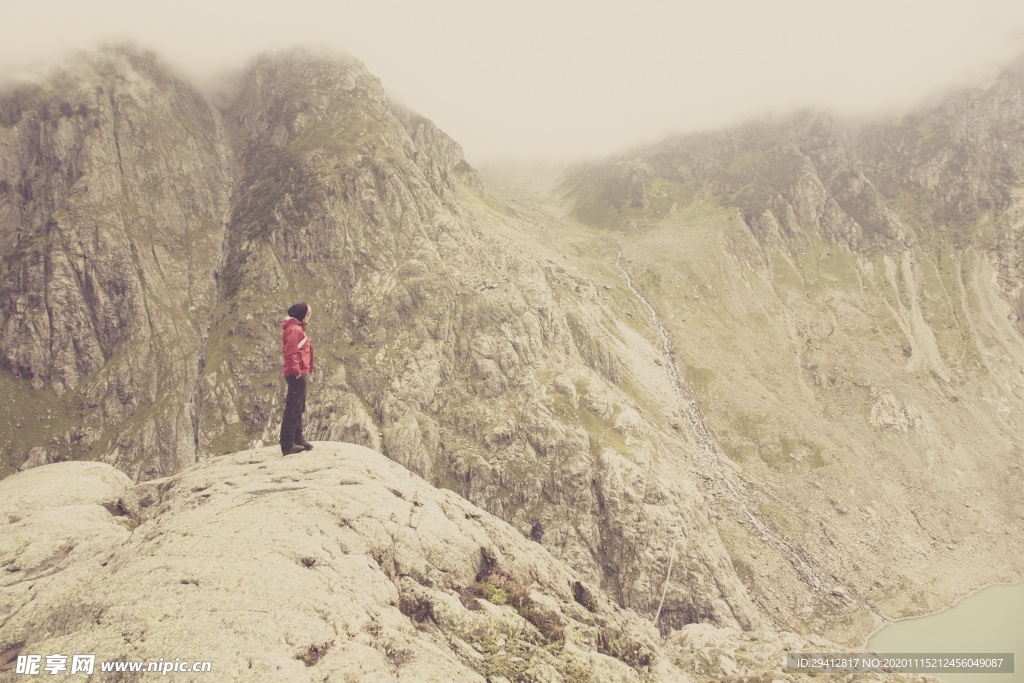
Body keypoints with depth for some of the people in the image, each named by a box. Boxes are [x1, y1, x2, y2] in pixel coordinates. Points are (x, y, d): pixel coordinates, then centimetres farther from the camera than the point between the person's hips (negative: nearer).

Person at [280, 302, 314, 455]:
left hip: (299, 374, 11)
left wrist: (300, 371, 14)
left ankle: (298, 439, 26)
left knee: (298, 409, 17)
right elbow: (290, 352, -20)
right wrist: (296, 371, -21)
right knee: (293, 409, -9)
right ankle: (287, 445, -8)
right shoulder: (294, 329, -12)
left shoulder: (298, 328, 19)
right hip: (297, 374, -11)